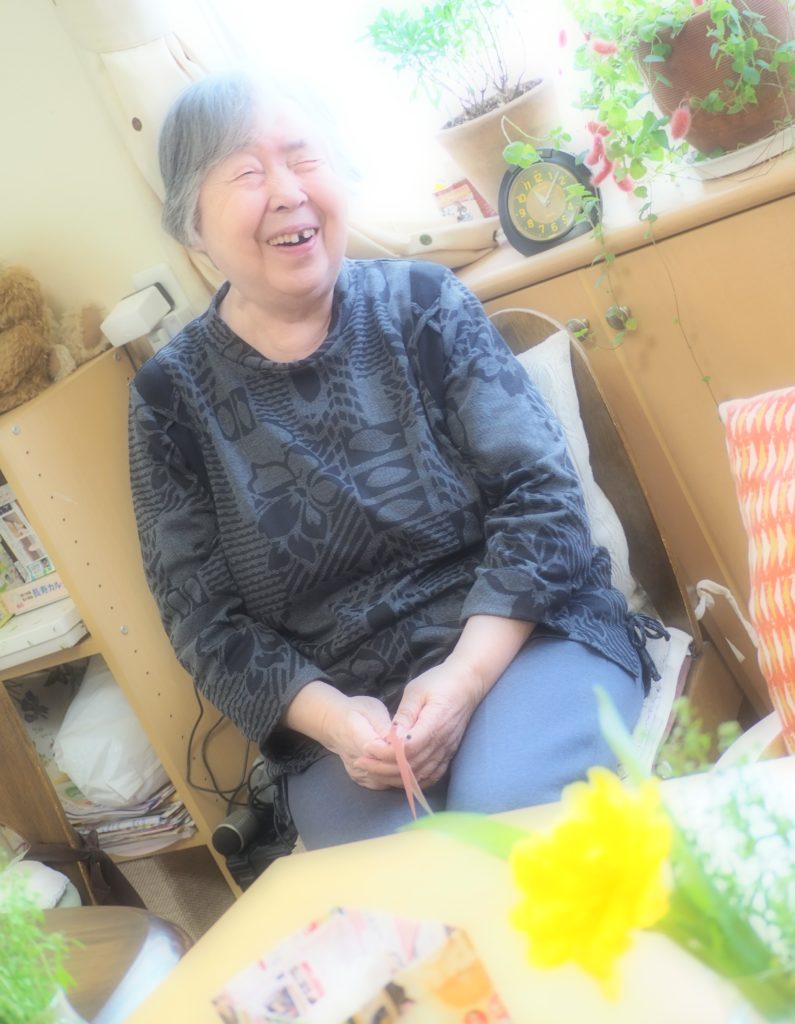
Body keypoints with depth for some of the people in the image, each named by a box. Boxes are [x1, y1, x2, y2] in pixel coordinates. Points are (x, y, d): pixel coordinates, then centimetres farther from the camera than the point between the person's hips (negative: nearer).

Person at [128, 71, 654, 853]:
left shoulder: (422, 303, -1)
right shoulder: (170, 397, 0)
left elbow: (540, 495, -4)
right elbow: (205, 622, 1)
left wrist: (467, 676, -17)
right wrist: (328, 716, -16)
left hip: (521, 639, 0)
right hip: (339, 713, 0)